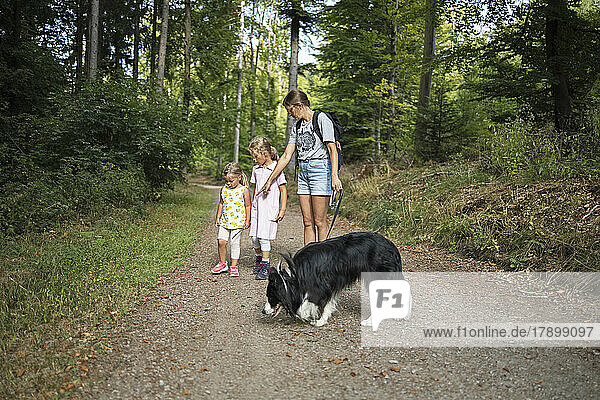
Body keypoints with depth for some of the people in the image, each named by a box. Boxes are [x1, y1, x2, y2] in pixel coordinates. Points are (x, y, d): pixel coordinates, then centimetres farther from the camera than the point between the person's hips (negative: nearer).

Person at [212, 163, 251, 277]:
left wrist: (247, 220, -4)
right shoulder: (224, 189, 5)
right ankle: (223, 263, 16)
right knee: (221, 241, -3)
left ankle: (234, 266, 15)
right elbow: (221, 204, 15)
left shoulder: (244, 190, -8)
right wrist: (218, 217, 13)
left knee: (235, 244, 2)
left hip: (237, 221, -4)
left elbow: (247, 206, -2)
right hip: (225, 221, 4)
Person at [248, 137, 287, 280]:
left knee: (264, 237, -8)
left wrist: (282, 210, -9)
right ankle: (258, 259, 30)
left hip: (270, 208, -6)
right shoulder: (256, 169, 11)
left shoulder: (276, 169, -8)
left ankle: (265, 266, 3)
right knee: (254, 237, 7)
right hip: (257, 207, 6)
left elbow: (283, 190, -7)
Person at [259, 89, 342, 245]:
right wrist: (270, 180, 12)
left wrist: (334, 176, -24)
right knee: (307, 222, 5)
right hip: (303, 171, 7)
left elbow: (332, 150, -12)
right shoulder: (297, 127, 16)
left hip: (320, 168, -7)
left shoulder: (322, 119, -5)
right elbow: (286, 156, 15)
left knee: (320, 221, -7)